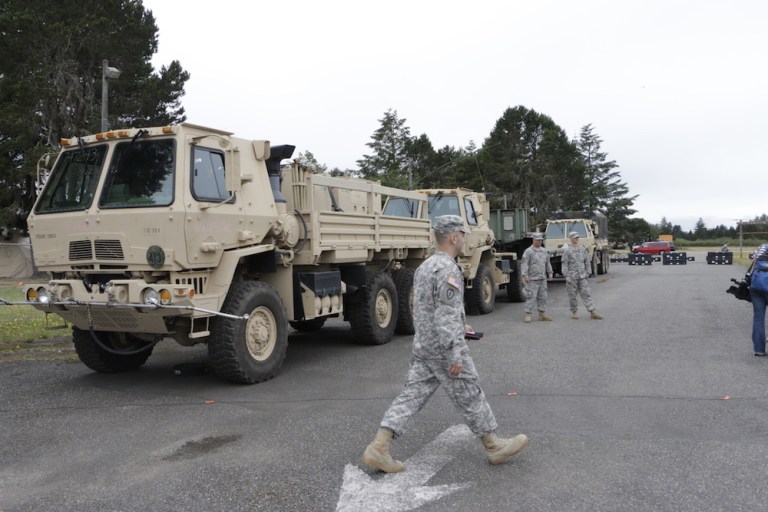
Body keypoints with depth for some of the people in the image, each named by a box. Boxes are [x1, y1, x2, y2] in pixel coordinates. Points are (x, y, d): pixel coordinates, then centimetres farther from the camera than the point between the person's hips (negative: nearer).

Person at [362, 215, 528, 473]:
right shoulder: (448, 269, -18)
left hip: (422, 347, 9)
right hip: (444, 349, -8)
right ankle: (494, 446, 22)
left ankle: (379, 447, 0)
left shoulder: (425, 266, 13)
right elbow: (447, 314, -24)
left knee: (411, 396, 6)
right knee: (470, 398, 6)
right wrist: (455, 354, -24)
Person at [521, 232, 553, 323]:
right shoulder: (528, 251, -8)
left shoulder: (544, 251, 13)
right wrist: (525, 275, -23)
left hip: (542, 279, 7)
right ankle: (528, 315, -3)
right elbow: (524, 264, -14)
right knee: (530, 297, -7)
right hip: (532, 279, -6)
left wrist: (550, 274, 15)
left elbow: (547, 263, 21)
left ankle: (542, 314, 17)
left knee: (542, 297, 9)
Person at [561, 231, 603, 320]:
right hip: (572, 277, -3)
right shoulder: (567, 250, -4)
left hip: (582, 276, 3)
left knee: (586, 294, -1)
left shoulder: (583, 249, 9)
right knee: (572, 295, 4)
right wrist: (567, 276, -13)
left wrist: (588, 273, 7)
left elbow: (587, 262, 13)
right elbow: (564, 264, -7)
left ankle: (593, 312, -4)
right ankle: (574, 312, 17)